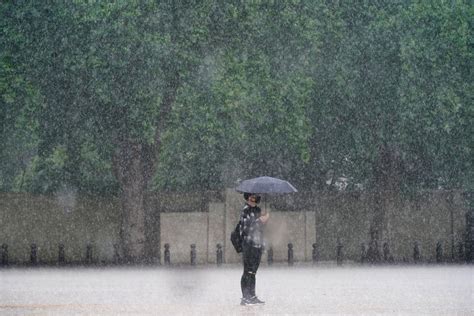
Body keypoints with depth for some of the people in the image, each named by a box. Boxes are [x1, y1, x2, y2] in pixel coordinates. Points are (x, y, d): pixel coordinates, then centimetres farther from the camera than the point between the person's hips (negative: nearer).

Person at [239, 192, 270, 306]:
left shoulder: (257, 210, 15)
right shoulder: (245, 210, -10)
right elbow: (244, 228, -18)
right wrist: (260, 220, -18)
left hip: (258, 244, 8)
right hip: (249, 244, -8)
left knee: (253, 272, 10)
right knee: (248, 272, -8)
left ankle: (252, 296, 13)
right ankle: (245, 297, -7)